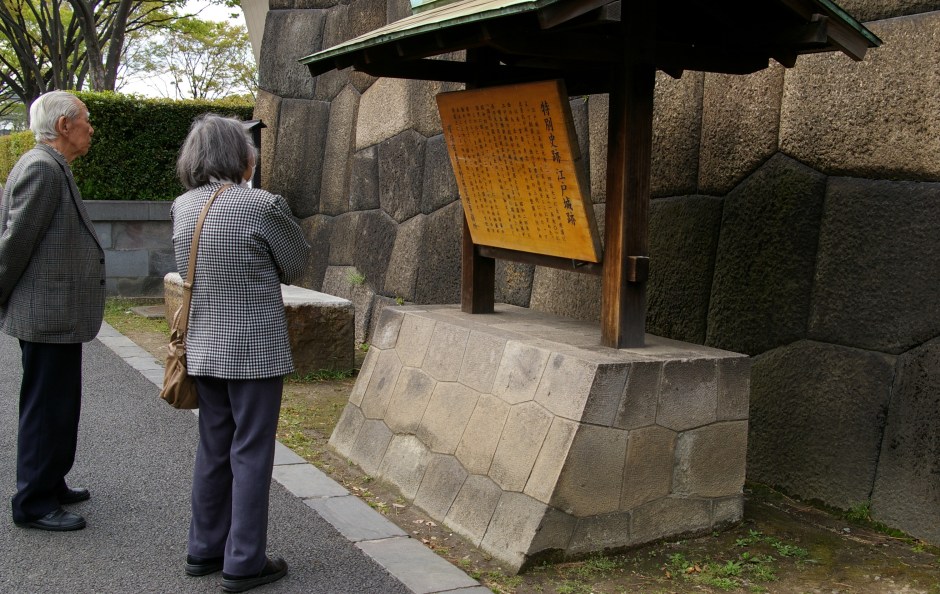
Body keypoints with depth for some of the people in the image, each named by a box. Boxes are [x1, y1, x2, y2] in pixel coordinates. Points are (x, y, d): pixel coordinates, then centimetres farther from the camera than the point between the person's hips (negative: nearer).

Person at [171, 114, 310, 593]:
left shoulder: (182, 208, 2)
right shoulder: (261, 205, -16)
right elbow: (298, 262, -3)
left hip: (204, 349, 6)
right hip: (255, 350, -6)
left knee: (213, 447, 17)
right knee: (251, 453, 4)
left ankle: (205, 549, 28)